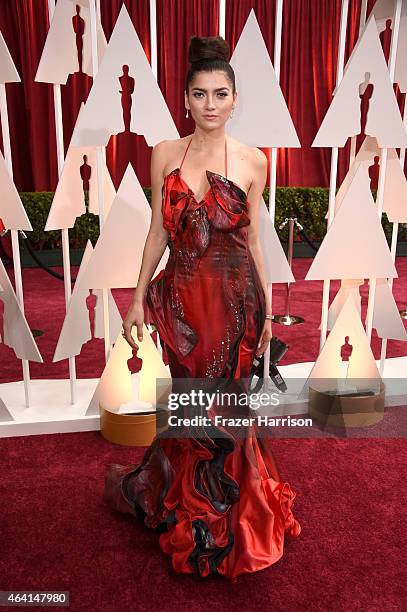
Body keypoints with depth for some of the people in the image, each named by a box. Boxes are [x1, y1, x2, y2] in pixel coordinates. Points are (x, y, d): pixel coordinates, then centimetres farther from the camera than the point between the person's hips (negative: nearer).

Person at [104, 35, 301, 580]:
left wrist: (266, 308, 5)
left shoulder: (252, 161, 0)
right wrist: (139, 299, 3)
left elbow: (253, 239, 4)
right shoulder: (165, 155, 2)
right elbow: (158, 231, 5)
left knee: (219, 405, 11)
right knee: (194, 403, 13)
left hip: (234, 299, -1)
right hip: (182, 296, 1)